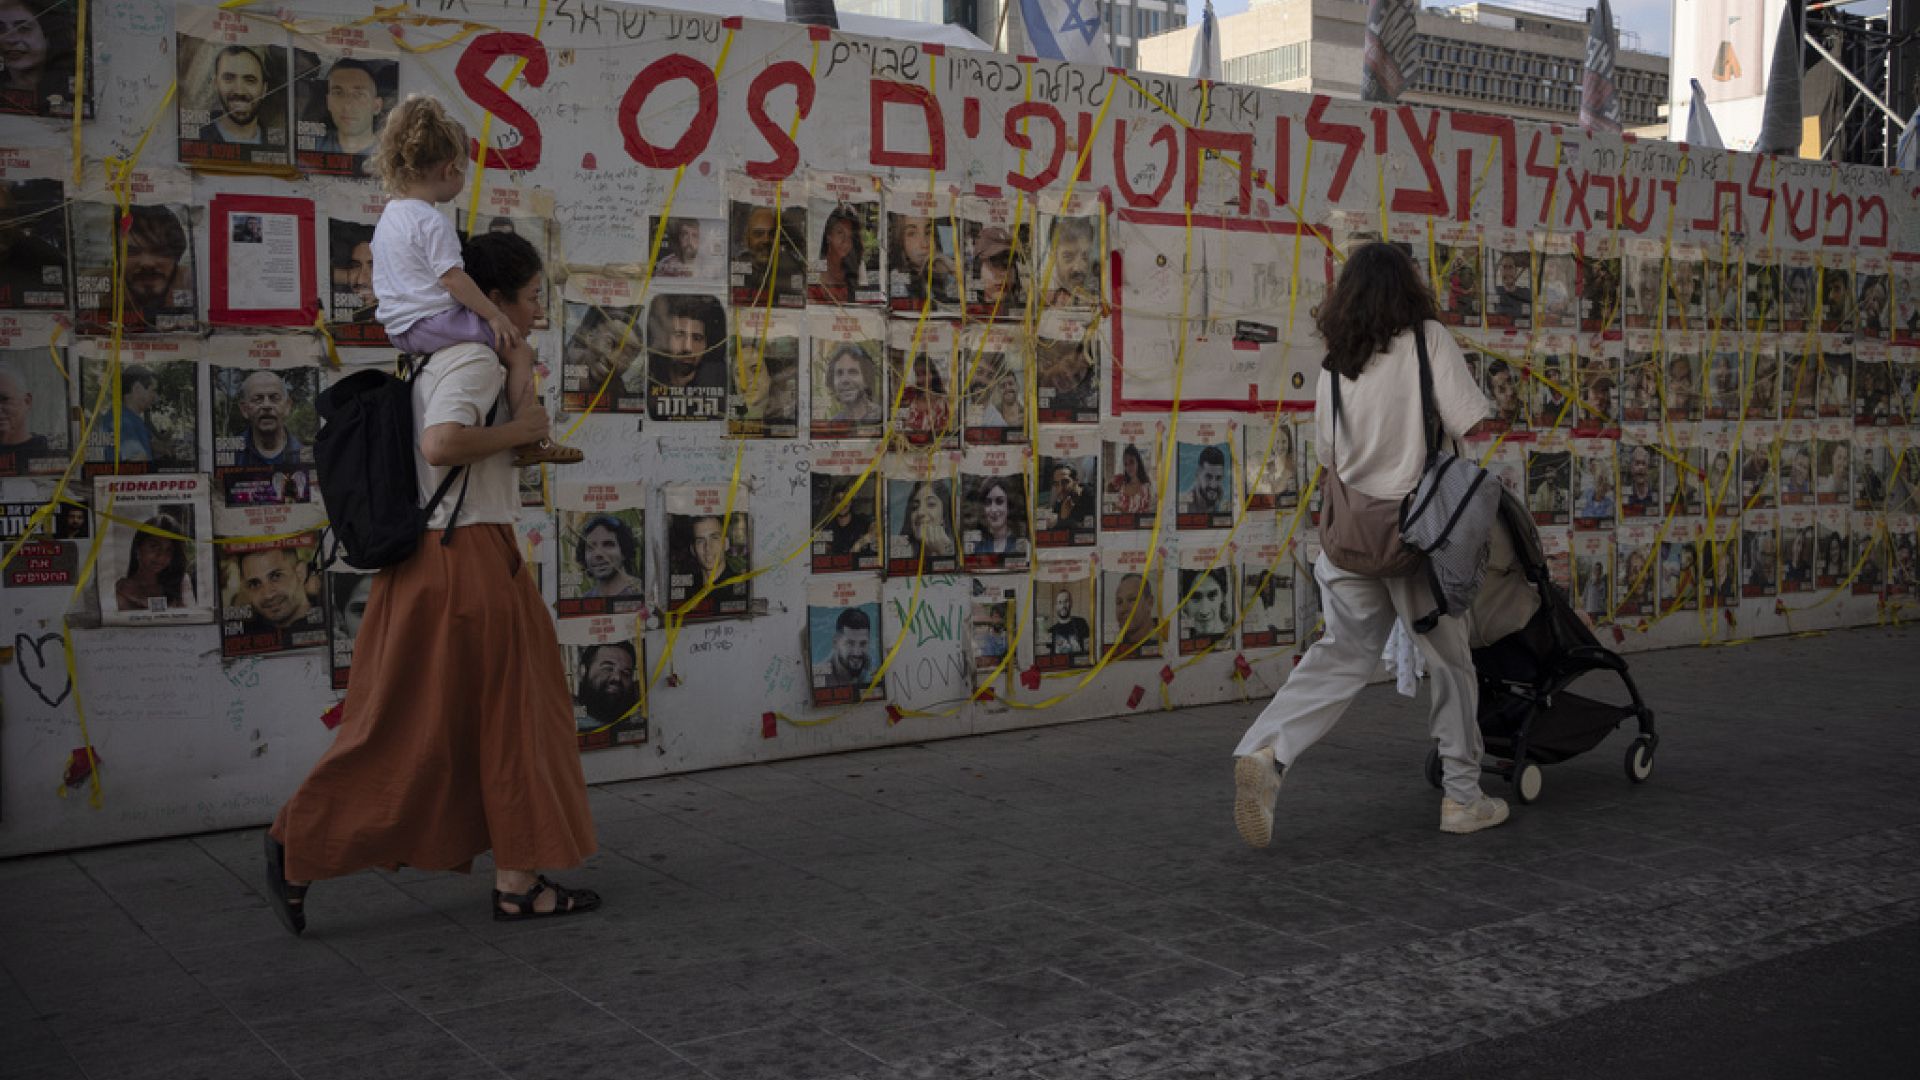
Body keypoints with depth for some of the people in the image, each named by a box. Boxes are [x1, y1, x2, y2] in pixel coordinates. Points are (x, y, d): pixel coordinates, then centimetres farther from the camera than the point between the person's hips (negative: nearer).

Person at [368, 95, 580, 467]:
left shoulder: (390, 214, 14)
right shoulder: (431, 222, -17)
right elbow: (452, 278, -21)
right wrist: (495, 315, -15)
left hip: (400, 329, 11)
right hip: (431, 321, -11)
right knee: (518, 351, -7)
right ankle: (531, 442, -12)